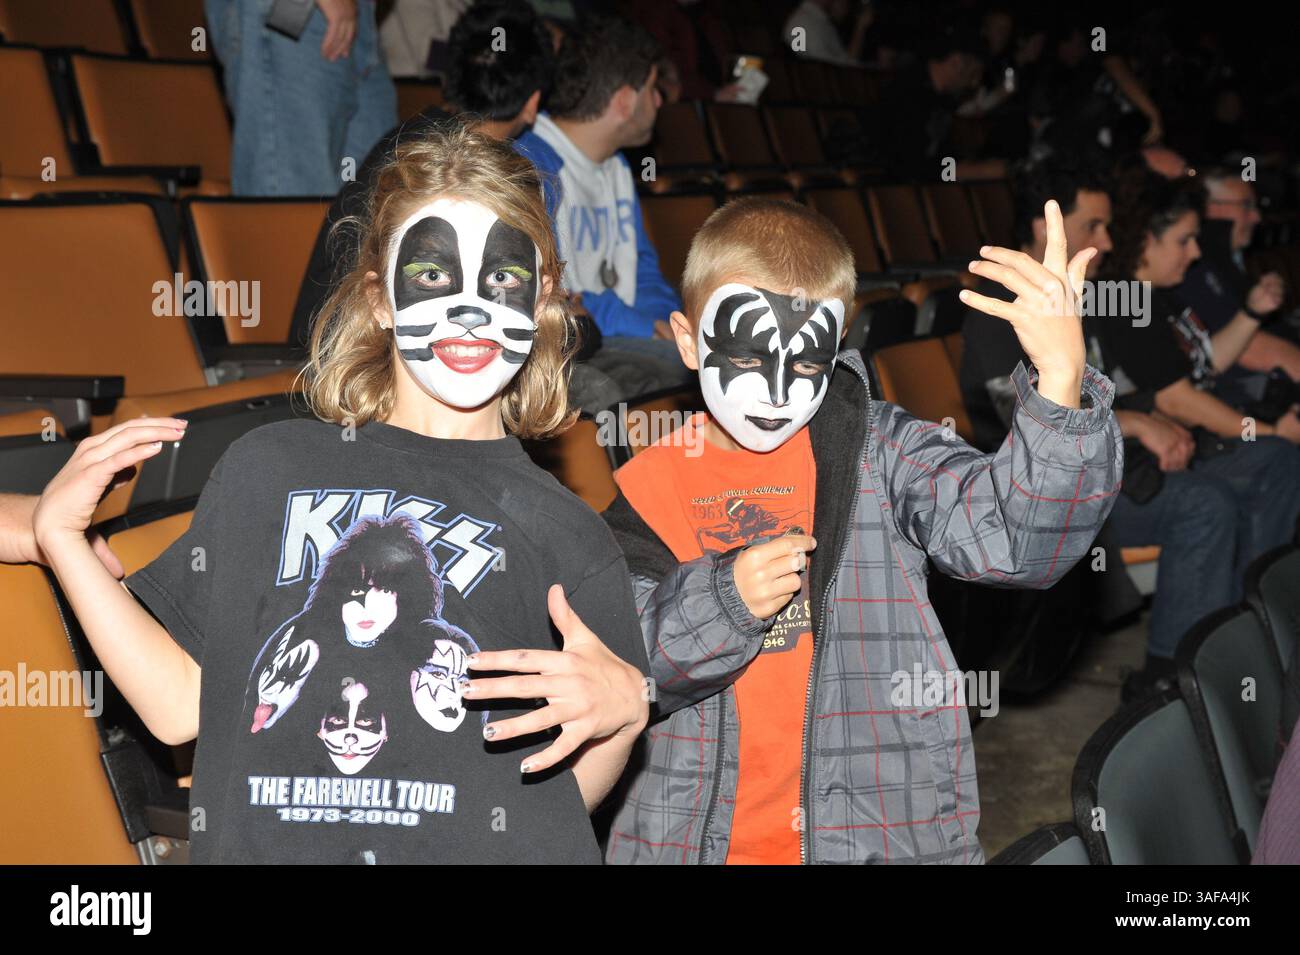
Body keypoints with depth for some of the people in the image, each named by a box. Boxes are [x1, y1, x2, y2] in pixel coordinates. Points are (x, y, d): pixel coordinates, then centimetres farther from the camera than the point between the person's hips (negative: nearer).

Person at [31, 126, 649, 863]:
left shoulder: (560, 530, 2)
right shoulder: (268, 469, 8)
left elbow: (566, 799, 2)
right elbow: (180, 706, 6)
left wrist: (625, 710, -16)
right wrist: (62, 537, 6)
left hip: (487, 850, -2)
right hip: (260, 844, 3)